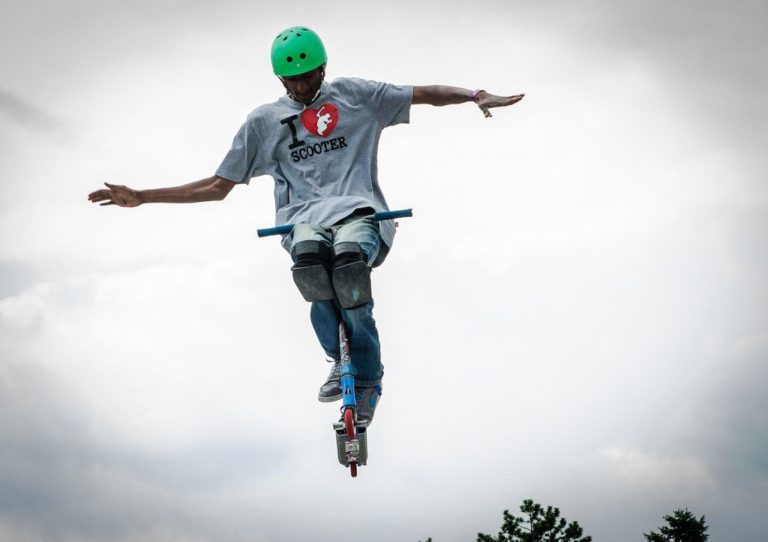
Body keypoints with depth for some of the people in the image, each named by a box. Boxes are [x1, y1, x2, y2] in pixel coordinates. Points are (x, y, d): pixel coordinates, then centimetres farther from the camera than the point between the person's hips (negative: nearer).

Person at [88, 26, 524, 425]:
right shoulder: (264, 121, 20)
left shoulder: (353, 94, 18)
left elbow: (427, 94, 16)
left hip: (359, 210, -1)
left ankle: (368, 378, -16)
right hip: (306, 216, 1)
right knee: (310, 258, -38)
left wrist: (476, 95, -4)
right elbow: (217, 187, 21)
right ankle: (339, 358, -13)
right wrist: (140, 198, 14)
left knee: (349, 260, -38)